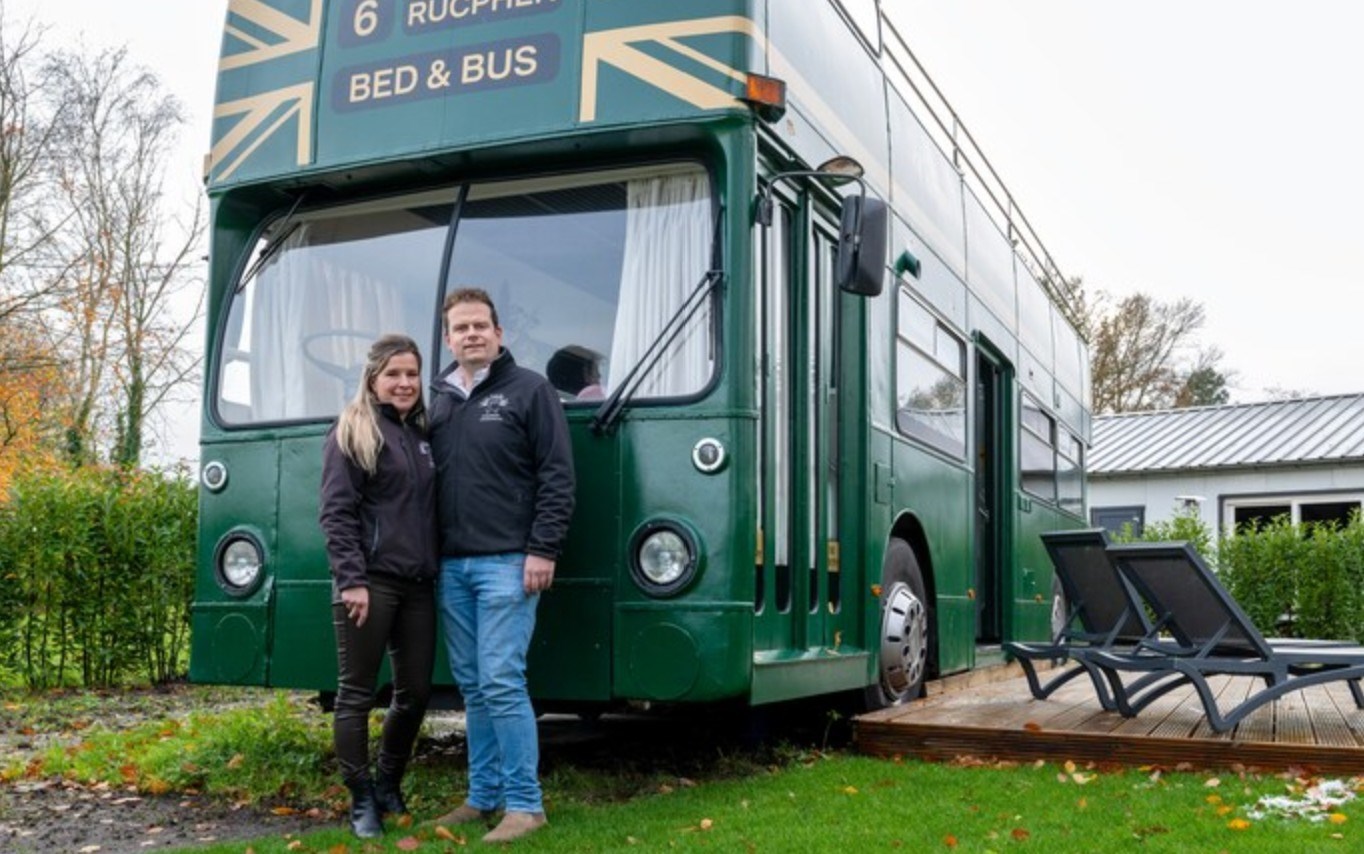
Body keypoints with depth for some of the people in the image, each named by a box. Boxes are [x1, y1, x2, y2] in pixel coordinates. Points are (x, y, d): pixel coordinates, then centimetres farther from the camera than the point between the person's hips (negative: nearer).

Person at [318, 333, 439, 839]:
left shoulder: (423, 433, 16)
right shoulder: (352, 433, -3)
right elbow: (335, 512, -10)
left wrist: (437, 570, 12)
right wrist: (351, 580, -17)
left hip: (419, 584, 7)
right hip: (369, 582, -6)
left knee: (415, 691, 10)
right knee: (357, 694, 1)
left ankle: (389, 785, 27)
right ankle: (362, 801, 11)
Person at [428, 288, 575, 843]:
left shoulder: (529, 390, -1)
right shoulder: (438, 400, 15)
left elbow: (557, 476, -6)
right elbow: (431, 480, 17)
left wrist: (543, 550, -13)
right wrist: (432, 554, 11)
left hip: (506, 562, -6)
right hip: (451, 565, 6)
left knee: (501, 682, -9)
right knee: (472, 686, 11)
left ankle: (525, 804, 0)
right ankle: (483, 796, 21)